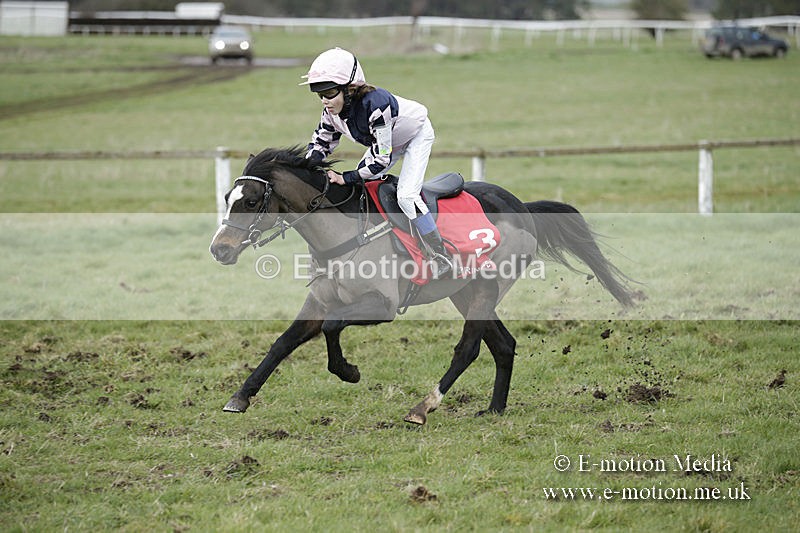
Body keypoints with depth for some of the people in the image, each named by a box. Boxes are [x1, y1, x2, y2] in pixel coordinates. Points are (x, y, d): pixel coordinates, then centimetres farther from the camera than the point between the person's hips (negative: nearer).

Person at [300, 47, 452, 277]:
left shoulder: (374, 105, -44)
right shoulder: (332, 111, -21)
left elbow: (381, 159, -40)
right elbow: (320, 142, -4)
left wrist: (345, 178, -37)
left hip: (416, 135, -8)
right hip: (384, 141, 8)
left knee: (406, 195, -21)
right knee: (357, 190, 4)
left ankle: (442, 257, -11)